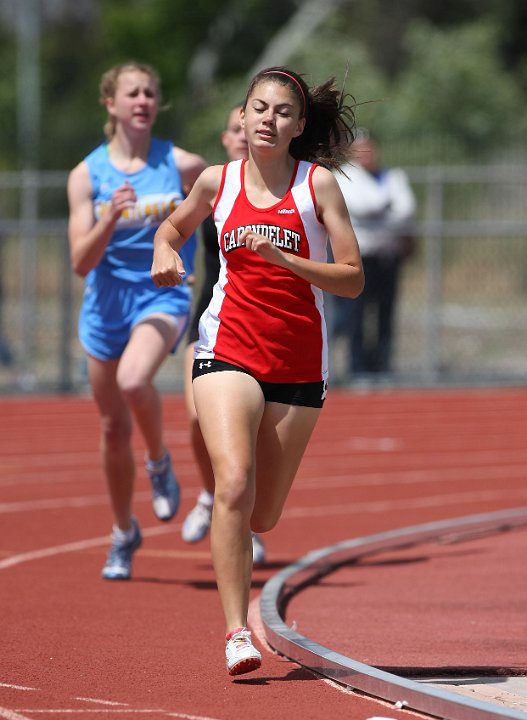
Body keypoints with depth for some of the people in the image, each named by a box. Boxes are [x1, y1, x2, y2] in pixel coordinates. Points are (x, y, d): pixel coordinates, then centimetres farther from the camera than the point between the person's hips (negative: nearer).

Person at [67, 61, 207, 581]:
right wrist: (110, 220, -24)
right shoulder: (86, 175, -2)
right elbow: (81, 262, -9)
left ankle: (159, 462, -4)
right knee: (114, 428, 9)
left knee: (133, 380, -33)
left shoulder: (183, 166, -4)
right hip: (106, 304, 2)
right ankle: (124, 533, 29)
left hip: (163, 296, -2)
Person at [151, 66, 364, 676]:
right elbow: (174, 226, 27)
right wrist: (165, 253, 4)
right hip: (229, 347, 0)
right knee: (234, 484, -23)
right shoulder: (218, 181, 5)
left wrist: (282, 257, -18)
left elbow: (352, 279, -5)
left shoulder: (318, 183, -1)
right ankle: (236, 632, -21)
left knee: (261, 516, 7)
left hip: (299, 360, 0)